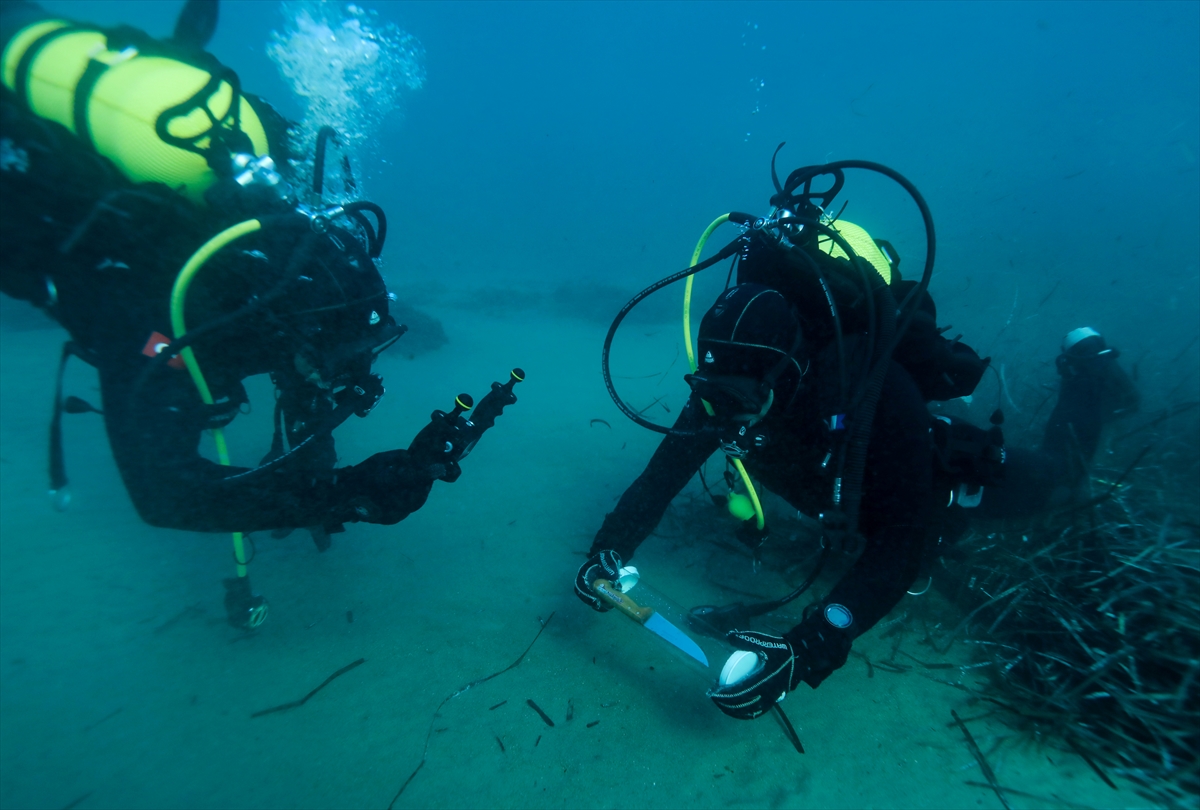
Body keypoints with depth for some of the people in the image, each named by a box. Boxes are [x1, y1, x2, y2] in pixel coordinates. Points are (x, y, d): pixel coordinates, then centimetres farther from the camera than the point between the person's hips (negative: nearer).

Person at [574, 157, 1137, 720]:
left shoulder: (875, 392, -47)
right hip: (847, 487, 4)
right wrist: (609, 549, -37)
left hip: (932, 469, -4)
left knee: (1054, 475, 21)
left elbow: (904, 538, -48)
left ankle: (1088, 365, 46)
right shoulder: (729, 381, -31)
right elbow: (668, 467, -24)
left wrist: (805, 652, -58)